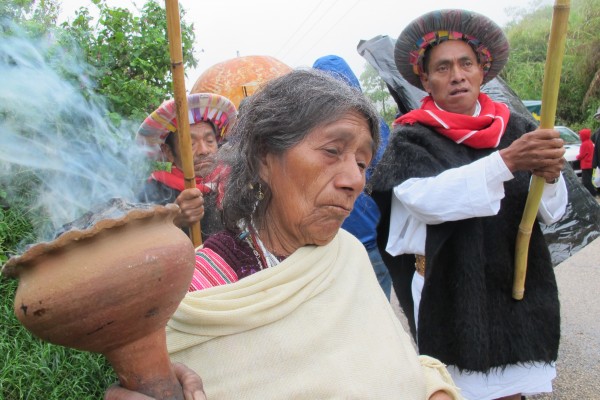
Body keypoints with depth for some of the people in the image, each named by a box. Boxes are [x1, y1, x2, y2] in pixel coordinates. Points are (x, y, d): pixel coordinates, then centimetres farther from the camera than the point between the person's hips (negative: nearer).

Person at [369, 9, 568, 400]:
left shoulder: (516, 127, 3)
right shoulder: (412, 138, -6)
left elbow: (552, 212, 1)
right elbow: (428, 198, -24)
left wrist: (550, 175, -20)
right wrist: (507, 161, -30)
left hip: (518, 288, 4)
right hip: (452, 296, -3)